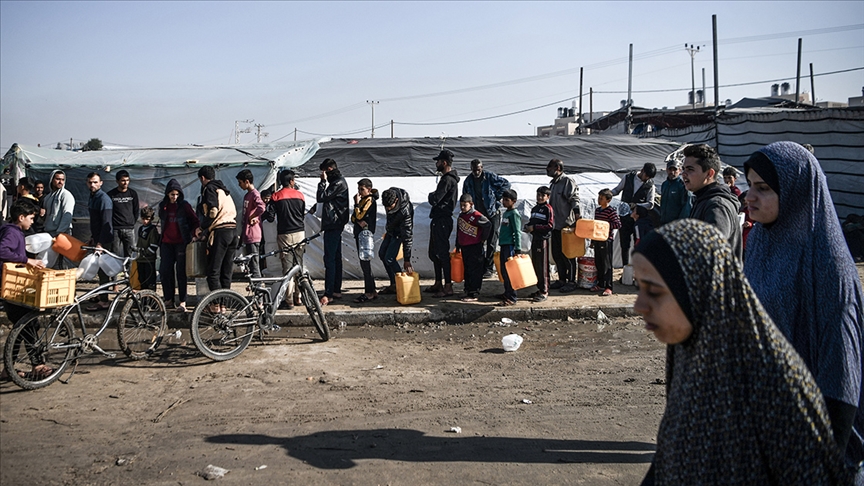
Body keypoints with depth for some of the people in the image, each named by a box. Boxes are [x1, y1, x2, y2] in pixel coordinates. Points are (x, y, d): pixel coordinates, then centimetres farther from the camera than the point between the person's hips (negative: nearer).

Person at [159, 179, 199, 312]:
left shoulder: (184, 205, -2)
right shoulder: (163, 206, 11)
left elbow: (195, 220, -1)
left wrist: (195, 230, -18)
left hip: (181, 243, -4)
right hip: (167, 243, 4)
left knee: (181, 272, -4)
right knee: (165, 271, 2)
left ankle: (182, 302, -1)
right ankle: (168, 300, 13)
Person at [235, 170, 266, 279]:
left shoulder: (254, 194, -13)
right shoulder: (247, 195, 17)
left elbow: (262, 207, -32)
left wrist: (251, 217, -17)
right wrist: (242, 236, 16)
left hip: (252, 235, -10)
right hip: (247, 235, 10)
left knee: (254, 265, -7)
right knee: (251, 265, 13)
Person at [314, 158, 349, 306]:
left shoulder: (339, 183, -15)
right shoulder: (338, 181, 18)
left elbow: (321, 197, -19)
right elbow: (326, 199, 23)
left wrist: (323, 181, -9)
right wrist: (316, 207, 10)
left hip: (333, 225, -11)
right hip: (335, 225, 11)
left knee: (329, 259, -12)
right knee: (336, 258, 13)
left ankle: (328, 294, -13)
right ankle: (337, 290, 19)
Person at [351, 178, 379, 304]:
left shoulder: (370, 200, -8)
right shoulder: (362, 200, 19)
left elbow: (359, 216, -17)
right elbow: (353, 217, 9)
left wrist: (357, 203, -8)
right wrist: (359, 221, -10)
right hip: (359, 233, 10)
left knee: (365, 263, -10)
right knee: (364, 262, 10)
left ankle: (369, 293, -8)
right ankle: (371, 290, 15)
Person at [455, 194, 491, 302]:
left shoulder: (476, 216, -15)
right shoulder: (461, 215, 12)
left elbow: (488, 225, -22)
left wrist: (483, 239, -14)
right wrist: (458, 246, 24)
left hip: (476, 248, -9)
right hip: (464, 248, 9)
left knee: (475, 271, -4)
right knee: (467, 271, 15)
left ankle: (474, 294, -1)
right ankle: (468, 291, 25)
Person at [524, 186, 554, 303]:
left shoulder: (548, 209, -8)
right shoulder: (534, 209, 16)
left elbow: (550, 225, -15)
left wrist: (534, 227, -17)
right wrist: (527, 226, 3)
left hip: (543, 239, -8)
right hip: (534, 238, 8)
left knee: (542, 266, -6)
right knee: (535, 265, 11)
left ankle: (544, 292, -2)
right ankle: (540, 289, 21)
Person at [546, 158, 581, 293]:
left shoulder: (568, 181, -9)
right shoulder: (553, 183, 18)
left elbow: (575, 201, -15)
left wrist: (577, 219, -21)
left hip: (567, 225, -9)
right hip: (555, 225, 9)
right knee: (556, 253, 12)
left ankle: (571, 282, 4)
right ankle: (562, 279, 22)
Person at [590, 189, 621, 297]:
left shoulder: (611, 211, -9)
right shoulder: (597, 210, 15)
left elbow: (618, 224, -15)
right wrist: (592, 241, 20)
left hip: (607, 240, -8)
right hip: (597, 240, 8)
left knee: (606, 264, -4)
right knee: (598, 263, 12)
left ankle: (608, 287, 0)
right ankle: (600, 284, 22)